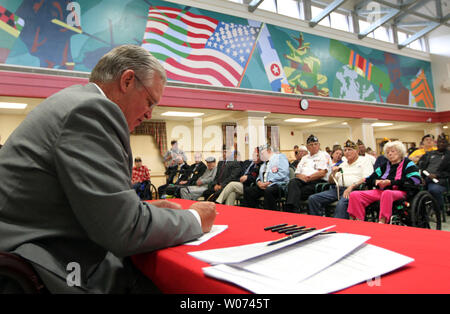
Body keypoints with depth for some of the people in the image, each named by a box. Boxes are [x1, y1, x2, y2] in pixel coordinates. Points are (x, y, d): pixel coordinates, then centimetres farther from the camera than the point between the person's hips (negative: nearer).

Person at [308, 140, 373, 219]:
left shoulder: (365, 161, 11)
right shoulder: (342, 164, 27)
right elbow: (331, 181, 26)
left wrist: (351, 186, -19)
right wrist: (333, 173, 4)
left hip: (353, 190, -6)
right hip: (337, 189, 6)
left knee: (341, 204, -40)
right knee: (312, 199, -14)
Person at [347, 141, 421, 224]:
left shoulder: (407, 164, 12)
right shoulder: (385, 165, 28)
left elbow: (415, 179, -6)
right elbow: (370, 178, 23)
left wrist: (391, 182, -12)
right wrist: (376, 182, -3)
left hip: (399, 191, -5)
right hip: (381, 191, 6)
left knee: (387, 193, -44)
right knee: (354, 195, -17)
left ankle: (382, 222, -46)